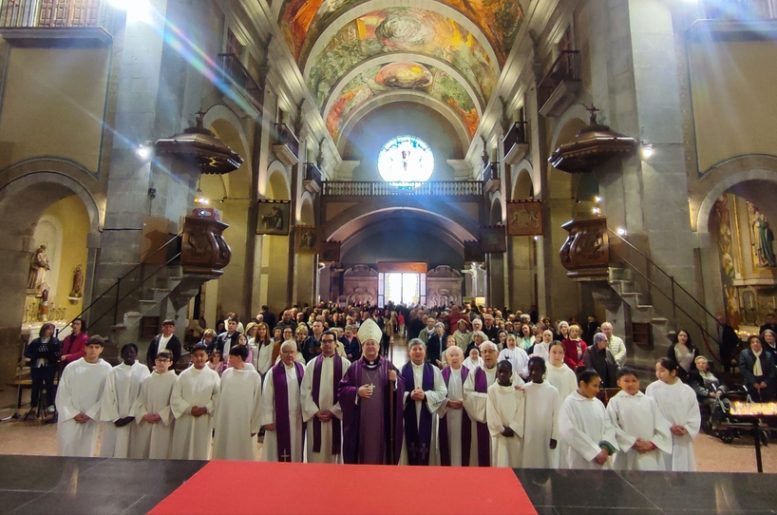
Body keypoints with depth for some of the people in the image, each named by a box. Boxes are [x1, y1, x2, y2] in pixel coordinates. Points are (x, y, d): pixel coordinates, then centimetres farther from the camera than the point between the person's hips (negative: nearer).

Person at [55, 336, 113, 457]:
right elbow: (62, 394, -2)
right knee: (66, 450, 4)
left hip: (91, 419, 0)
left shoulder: (106, 369, -7)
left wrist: (90, 414, -10)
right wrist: (74, 413, -8)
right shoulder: (71, 367, -6)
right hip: (69, 417, 0)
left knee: (86, 451, 9)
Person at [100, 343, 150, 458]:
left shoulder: (143, 370, -2)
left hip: (135, 419, 0)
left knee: (132, 449, 4)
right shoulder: (114, 372, 0)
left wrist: (131, 416, -11)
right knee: (112, 449, 4)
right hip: (116, 419, 1)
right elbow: (108, 397, -2)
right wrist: (115, 418, -9)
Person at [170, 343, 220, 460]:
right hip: (184, 419, 1)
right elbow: (175, 397, -2)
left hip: (204, 421, -1)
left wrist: (205, 409, -14)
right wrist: (189, 409, -12)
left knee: (201, 452, 6)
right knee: (180, 452, 7)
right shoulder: (184, 374, 2)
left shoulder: (213, 375, 0)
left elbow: (218, 397, -1)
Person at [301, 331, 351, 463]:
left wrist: (333, 411, -11)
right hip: (315, 416, 2)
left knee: (334, 451, 6)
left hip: (336, 416, -1)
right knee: (316, 453, 7)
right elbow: (305, 391, 1)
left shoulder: (345, 364, -1)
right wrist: (315, 411, -9)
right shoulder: (312, 364, 5)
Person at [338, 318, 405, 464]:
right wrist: (357, 391, -16)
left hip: (382, 420, 1)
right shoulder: (354, 367, 3)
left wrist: (395, 380, -19)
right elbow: (341, 390, 1)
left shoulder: (388, 366, 5)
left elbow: (402, 387, 1)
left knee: (381, 450, 7)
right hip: (360, 421, 0)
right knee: (362, 450, 5)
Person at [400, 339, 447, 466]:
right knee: (411, 444, 2)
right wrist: (409, 395, -19)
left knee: (425, 445, 3)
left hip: (427, 414, 1)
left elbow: (442, 392, -1)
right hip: (409, 415, -1)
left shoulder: (434, 370, 4)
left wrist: (425, 395, -14)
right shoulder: (402, 370, 1)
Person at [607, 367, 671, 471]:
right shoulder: (615, 402, -3)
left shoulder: (649, 401, 6)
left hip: (650, 455, 3)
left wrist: (652, 443, -8)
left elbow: (662, 426, 4)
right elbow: (613, 428, -9)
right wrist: (633, 442, -13)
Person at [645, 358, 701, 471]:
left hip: (682, 440, 2)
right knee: (663, 469, 1)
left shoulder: (687, 390, 0)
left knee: (682, 469, 10)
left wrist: (686, 428, -12)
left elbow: (695, 414, 2)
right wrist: (669, 427, -16)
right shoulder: (652, 389, -7)